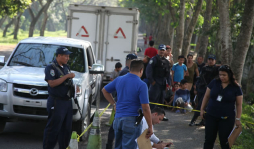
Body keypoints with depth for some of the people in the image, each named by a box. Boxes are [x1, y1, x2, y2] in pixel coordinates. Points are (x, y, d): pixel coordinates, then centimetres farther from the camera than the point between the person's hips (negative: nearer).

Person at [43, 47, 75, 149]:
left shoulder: (66, 67, 16)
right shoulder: (51, 67, -10)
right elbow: (52, 83, -23)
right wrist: (67, 76, -22)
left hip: (67, 101, 8)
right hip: (57, 102, -8)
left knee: (66, 128, 12)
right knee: (53, 128, -6)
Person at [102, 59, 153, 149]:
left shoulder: (119, 80, 6)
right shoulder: (141, 85, -13)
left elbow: (104, 90, 21)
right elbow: (145, 108, -15)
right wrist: (150, 127, -9)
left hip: (117, 119, 6)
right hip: (132, 121, -6)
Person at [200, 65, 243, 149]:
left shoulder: (236, 88, -5)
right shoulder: (214, 83, 1)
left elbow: (239, 105, -1)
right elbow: (206, 96, 10)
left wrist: (238, 118, -4)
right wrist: (202, 109, 6)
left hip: (227, 119, -2)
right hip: (211, 116, 2)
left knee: (224, 142, 3)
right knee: (208, 139, 6)